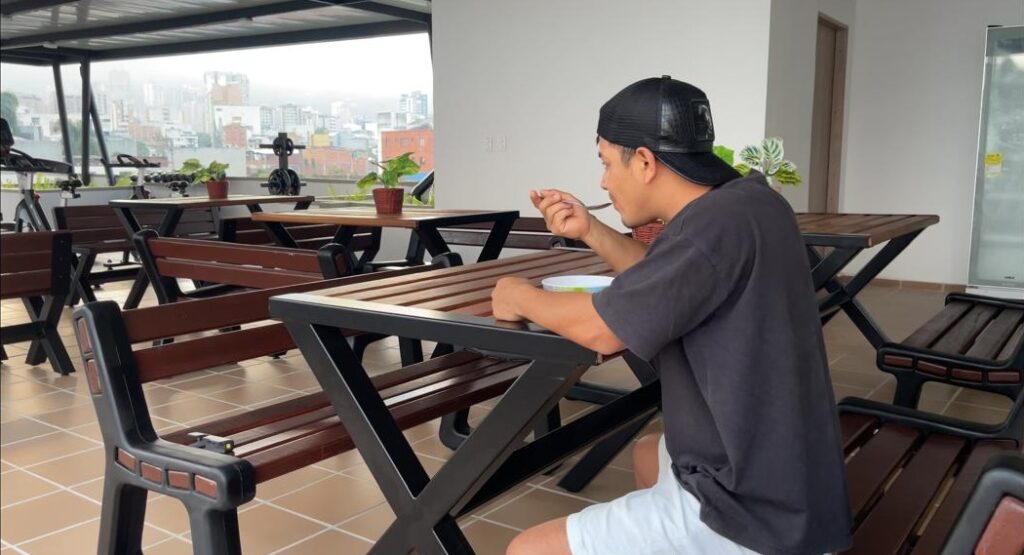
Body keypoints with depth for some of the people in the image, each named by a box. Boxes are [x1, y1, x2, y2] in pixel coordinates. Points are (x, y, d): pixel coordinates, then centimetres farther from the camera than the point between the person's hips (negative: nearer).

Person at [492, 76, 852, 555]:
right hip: (776, 472, 10)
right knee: (648, 455, 35)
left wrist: (521, 297, -3)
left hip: (755, 513, -9)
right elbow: (664, 286, 16)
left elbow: (602, 330, -20)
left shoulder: (721, 221, -26)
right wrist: (591, 232, 5)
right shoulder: (742, 202, 3)